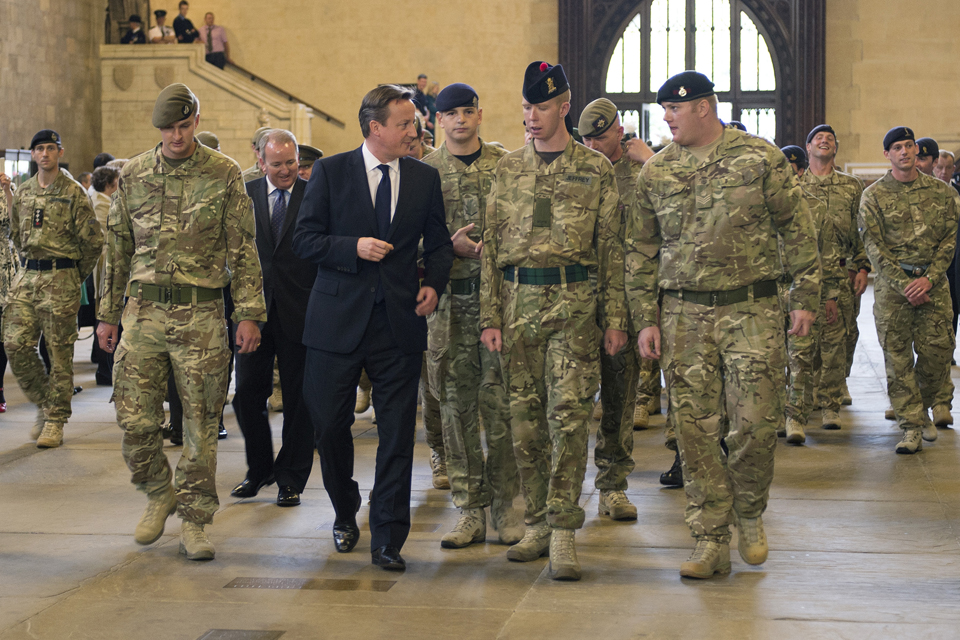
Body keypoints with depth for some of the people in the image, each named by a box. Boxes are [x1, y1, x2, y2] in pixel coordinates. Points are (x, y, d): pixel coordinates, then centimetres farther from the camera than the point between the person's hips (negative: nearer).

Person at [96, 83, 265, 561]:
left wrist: (249, 313, -5)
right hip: (144, 310, 2)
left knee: (200, 423, 2)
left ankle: (193, 521, 13)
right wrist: (108, 314, 12)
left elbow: (243, 249, 1)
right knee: (134, 420, -1)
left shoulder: (224, 175, 0)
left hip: (201, 315, -2)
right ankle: (159, 494, 25)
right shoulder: (133, 175, 8)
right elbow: (117, 248, 14)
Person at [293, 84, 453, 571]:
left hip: (399, 322, 1)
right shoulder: (330, 172, 1)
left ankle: (388, 540, 9)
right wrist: (354, 247, -16)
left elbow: (439, 243, 17)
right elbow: (304, 240, -2)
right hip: (339, 318, -1)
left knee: (398, 434, 0)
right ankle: (345, 513, 31)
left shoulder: (425, 178, 8)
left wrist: (434, 284, -1)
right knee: (329, 424, 5)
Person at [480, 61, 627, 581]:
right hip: (518, 302, 3)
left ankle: (563, 533, -6)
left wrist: (614, 318, 0)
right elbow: (491, 246, 11)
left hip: (575, 303, -3)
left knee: (569, 413, -9)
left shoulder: (596, 169, 4)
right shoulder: (508, 169, 11)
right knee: (525, 417, 5)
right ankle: (537, 524, 16)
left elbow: (611, 247, 5)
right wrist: (491, 317, 4)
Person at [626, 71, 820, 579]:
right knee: (695, 428, 1)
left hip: (752, 311, -2)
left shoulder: (760, 158, -1)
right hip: (684, 316, 3)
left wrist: (805, 298, -1)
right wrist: (645, 318, 5)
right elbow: (641, 251, 11)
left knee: (754, 425, -4)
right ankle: (711, 541, 9)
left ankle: (750, 517, 22)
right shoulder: (655, 171, 7)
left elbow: (797, 229, 3)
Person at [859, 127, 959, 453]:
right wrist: (904, 285, -12)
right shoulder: (873, 195, 2)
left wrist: (929, 279, -9)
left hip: (933, 282, 2)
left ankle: (922, 408, 25)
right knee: (897, 357, -3)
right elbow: (874, 246, -3)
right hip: (892, 283, -2)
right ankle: (912, 426, 3)